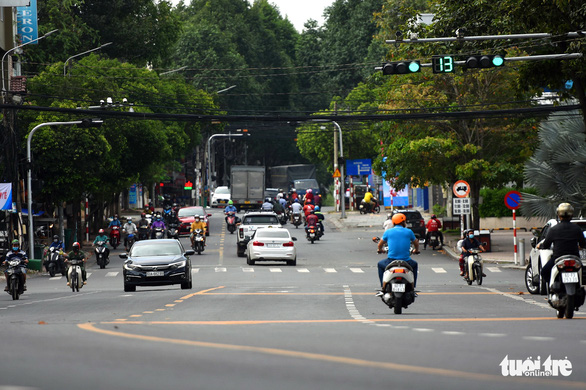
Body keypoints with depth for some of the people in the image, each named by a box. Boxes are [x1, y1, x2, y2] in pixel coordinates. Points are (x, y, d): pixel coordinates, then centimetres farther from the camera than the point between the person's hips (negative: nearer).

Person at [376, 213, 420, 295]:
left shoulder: (388, 232, 4)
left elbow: (380, 244, 18)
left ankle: (383, 288, 23)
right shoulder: (409, 232, 4)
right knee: (414, 265, 35)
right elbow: (416, 243, 21)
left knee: (380, 264, 33)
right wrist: (416, 251, 45)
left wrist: (380, 250, 43)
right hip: (406, 262, 0)